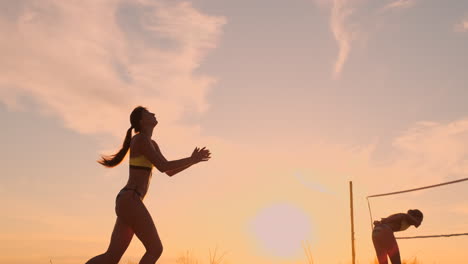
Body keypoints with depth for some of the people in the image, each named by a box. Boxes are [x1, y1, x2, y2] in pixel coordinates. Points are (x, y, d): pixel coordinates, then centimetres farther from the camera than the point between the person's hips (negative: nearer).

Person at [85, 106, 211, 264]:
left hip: (126, 202, 10)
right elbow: (163, 167, -15)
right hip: (130, 201, -10)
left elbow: (170, 172, 24)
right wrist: (191, 160, -4)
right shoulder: (140, 138, -8)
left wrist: (193, 160, 14)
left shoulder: (152, 144, 23)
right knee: (155, 249, -4)